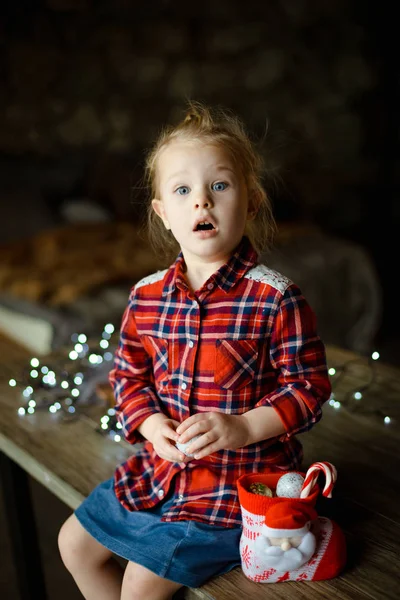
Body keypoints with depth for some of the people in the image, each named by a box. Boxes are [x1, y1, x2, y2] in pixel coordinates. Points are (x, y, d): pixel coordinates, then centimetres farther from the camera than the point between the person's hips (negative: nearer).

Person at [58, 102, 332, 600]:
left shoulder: (275, 298, -16)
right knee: (75, 543, 15)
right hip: (160, 466, 7)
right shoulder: (146, 297, -1)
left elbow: (308, 385, -12)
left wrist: (243, 428, -23)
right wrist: (151, 424, -9)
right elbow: (128, 374, 10)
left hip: (239, 479, -6)